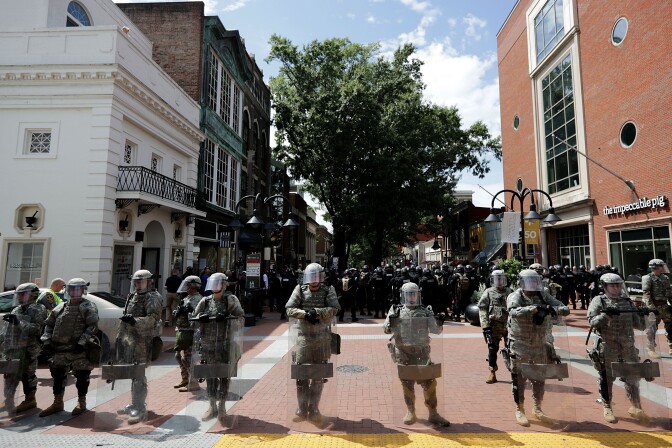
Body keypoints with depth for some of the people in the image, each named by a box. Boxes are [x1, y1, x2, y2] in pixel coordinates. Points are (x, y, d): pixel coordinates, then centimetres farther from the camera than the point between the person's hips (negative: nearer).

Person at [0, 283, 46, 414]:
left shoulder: (38, 310, -8)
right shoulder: (16, 310, 15)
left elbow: (35, 328, -21)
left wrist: (18, 322, -27)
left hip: (28, 349, -7)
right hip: (13, 349, 7)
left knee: (27, 375, 1)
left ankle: (30, 400, 13)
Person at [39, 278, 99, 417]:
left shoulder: (88, 307, -4)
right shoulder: (60, 308, 16)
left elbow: (92, 327, -13)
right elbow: (49, 325, 20)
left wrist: (82, 343, -21)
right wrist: (46, 342, 7)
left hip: (79, 351, -6)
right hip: (60, 350, 6)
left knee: (82, 376, 2)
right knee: (58, 375, 11)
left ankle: (81, 402, 18)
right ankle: (57, 403, 27)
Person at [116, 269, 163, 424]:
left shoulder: (153, 298, -10)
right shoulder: (132, 296, 18)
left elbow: (152, 319, -22)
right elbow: (125, 316, 26)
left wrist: (134, 321, -35)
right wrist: (120, 336, 26)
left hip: (142, 342, -9)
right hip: (129, 341, 9)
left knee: (138, 376, -9)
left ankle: (140, 410, -4)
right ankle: (134, 404, 30)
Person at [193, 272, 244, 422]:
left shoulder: (230, 300, -4)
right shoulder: (206, 301, 7)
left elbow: (240, 317, -11)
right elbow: (195, 315, 11)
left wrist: (227, 317, -27)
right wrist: (201, 317, -11)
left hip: (225, 344, -4)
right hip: (208, 344, 4)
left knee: (224, 375, 5)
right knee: (210, 375, 12)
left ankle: (222, 407, 19)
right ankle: (212, 406, 26)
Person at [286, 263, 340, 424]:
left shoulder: (328, 290, -3)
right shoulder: (300, 289, -1)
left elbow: (334, 309, -14)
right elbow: (289, 309, -6)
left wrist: (316, 311, -26)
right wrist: (305, 314, -22)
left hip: (322, 339, 0)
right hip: (304, 337, 0)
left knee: (319, 376, 9)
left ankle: (314, 410, 22)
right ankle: (301, 410, 16)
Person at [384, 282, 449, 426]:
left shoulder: (425, 312, 5)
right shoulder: (396, 311, 2)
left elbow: (435, 330, 4)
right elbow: (386, 329, -2)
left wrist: (440, 322, -15)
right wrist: (391, 319, -22)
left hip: (422, 353, 1)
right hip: (403, 354, -1)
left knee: (429, 382, 3)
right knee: (407, 384, 8)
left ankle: (433, 414, 19)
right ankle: (410, 412, 26)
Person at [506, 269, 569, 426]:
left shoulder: (544, 296, 0)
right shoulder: (515, 297, -13)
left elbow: (565, 309, -6)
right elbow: (515, 312, -33)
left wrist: (551, 309, -25)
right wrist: (536, 308, -39)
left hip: (541, 345, 5)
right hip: (520, 346, -4)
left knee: (540, 379, 16)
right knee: (519, 379, 5)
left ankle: (538, 409, 34)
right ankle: (520, 410, 22)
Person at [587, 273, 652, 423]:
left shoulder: (628, 302, 10)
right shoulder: (599, 301, -2)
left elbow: (639, 326, 10)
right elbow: (592, 322, -12)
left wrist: (642, 315, -9)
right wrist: (606, 314, -26)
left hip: (628, 346, 4)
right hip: (607, 347, -4)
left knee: (633, 376, 12)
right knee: (607, 377, 5)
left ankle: (635, 407, 31)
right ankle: (607, 408, 20)